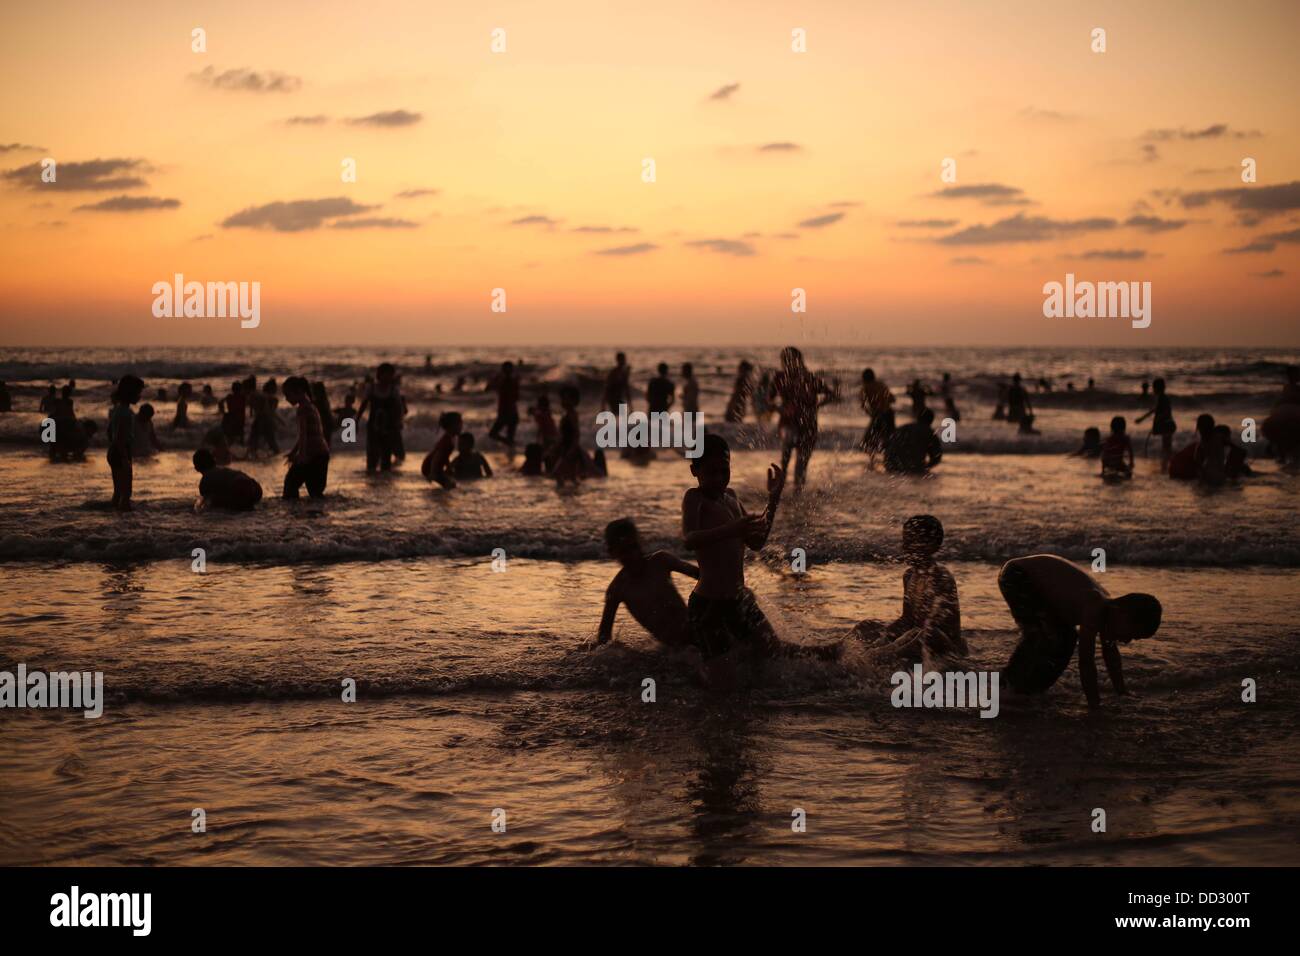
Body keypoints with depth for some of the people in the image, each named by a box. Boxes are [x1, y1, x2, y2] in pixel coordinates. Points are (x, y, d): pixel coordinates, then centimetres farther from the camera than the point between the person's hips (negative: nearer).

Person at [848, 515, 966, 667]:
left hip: (943, 646, -9)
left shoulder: (941, 578, -19)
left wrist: (895, 652, -32)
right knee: (863, 628, 4)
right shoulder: (910, 575, 8)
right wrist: (882, 640, -6)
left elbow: (933, 629, -25)